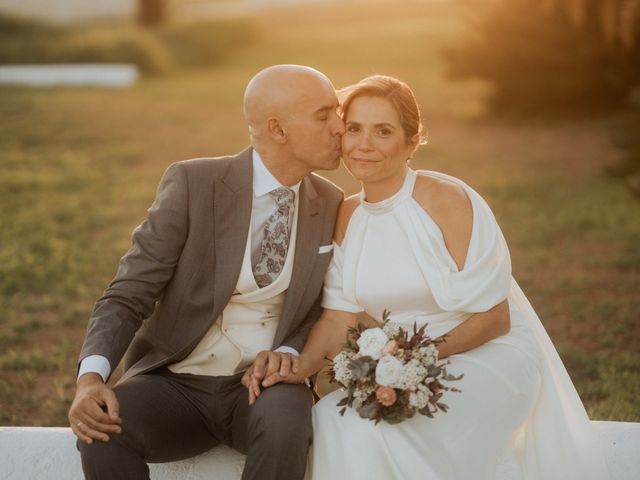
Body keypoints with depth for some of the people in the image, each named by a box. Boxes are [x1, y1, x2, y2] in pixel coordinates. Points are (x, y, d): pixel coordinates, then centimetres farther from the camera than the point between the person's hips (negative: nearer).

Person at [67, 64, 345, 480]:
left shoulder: (331, 205, 2)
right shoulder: (192, 183, -10)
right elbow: (128, 296, -10)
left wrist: (290, 352, -12)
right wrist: (91, 375, -28)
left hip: (262, 386, 2)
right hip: (174, 383, -1)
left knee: (287, 424, -34)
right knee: (102, 431, -32)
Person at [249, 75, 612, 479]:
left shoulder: (446, 200, -17)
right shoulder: (348, 217, 3)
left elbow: (493, 317, -15)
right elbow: (339, 316, -2)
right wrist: (300, 367, -21)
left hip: (489, 359, -6)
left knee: (358, 423, -27)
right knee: (331, 415, -22)